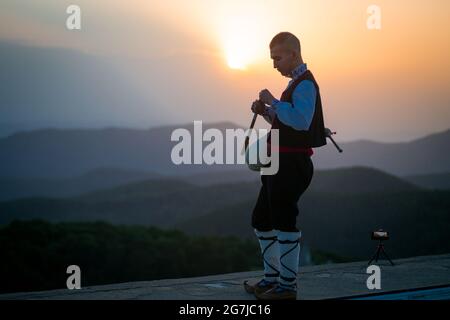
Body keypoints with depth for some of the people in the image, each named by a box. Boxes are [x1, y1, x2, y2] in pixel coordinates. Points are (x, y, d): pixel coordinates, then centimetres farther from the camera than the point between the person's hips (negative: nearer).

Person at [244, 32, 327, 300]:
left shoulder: (305, 84, -13)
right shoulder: (297, 83, 19)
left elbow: (301, 121, -28)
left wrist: (274, 102, -22)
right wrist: (267, 111, 10)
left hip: (292, 165, -11)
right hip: (282, 164, 11)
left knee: (284, 222, -6)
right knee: (262, 220, 16)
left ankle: (288, 286, 1)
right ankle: (272, 278, 24)